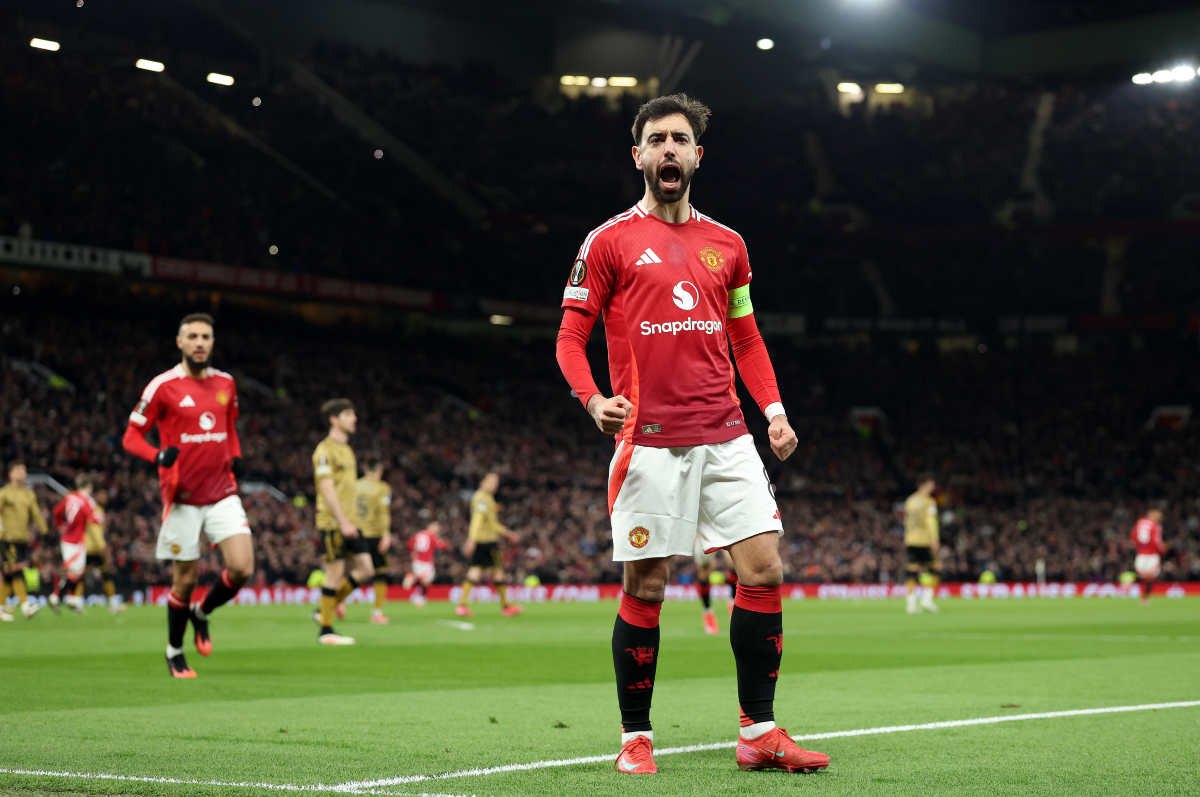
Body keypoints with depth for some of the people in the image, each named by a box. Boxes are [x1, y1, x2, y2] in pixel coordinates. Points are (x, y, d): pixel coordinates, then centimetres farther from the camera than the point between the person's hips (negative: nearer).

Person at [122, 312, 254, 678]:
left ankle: (201, 614, 19)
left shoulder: (225, 383, 9)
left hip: (222, 493, 4)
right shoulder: (162, 386, -6)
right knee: (185, 579, 2)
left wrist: (236, 458, 6)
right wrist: (158, 455, -23)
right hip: (183, 497, -4)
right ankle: (174, 651, 24)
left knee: (242, 568, -11)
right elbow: (131, 436, -3)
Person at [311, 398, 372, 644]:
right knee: (336, 573, -6)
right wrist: (342, 522, -22)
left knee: (365, 569, 4)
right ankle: (326, 631, 3)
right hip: (332, 522, -9)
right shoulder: (325, 450, -10)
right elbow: (327, 488, -18)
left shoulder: (347, 450, 18)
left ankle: (325, 610, 15)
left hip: (349, 522, 9)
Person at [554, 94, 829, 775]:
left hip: (726, 437, 4)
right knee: (645, 588, -2)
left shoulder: (727, 245, 15)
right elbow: (571, 336, 2)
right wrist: (594, 399, -16)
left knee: (765, 570, -4)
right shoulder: (610, 242, 3)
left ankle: (760, 732, 5)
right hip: (649, 441, -4)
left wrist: (773, 407, 7)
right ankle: (636, 738, 11)